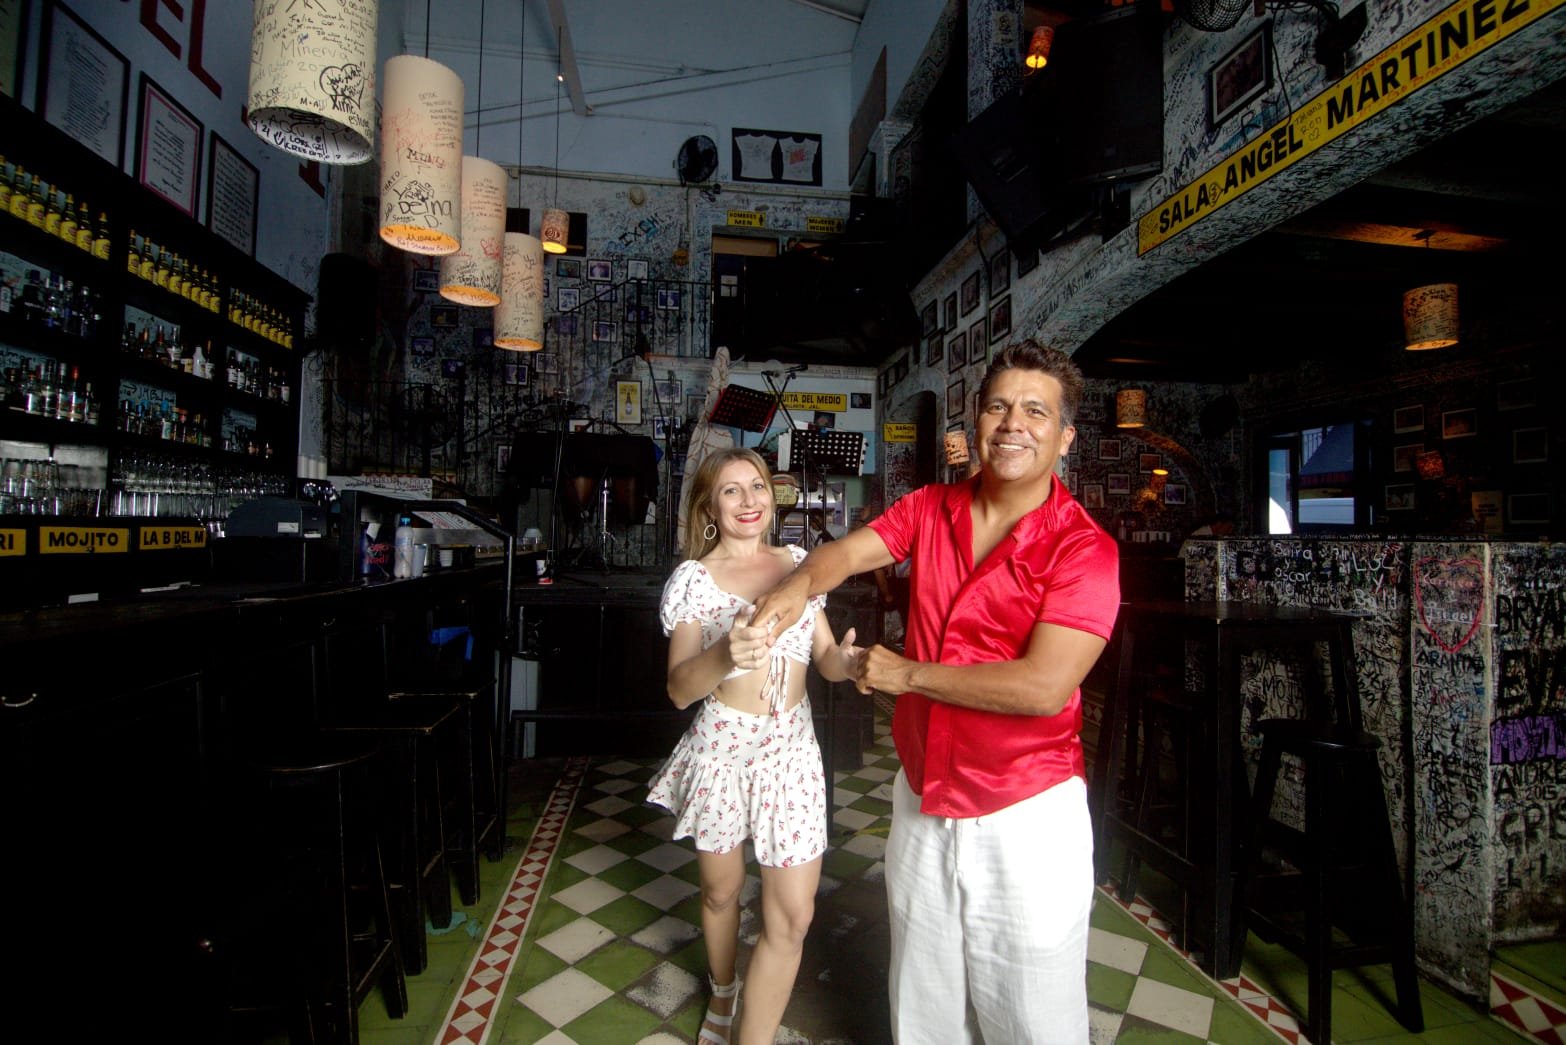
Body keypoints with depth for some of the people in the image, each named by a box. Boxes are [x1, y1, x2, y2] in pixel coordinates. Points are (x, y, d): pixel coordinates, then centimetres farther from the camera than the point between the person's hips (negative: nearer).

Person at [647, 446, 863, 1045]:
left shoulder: (798, 564, 3)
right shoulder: (695, 578, -8)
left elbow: (825, 656, 6)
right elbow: (679, 690, -14)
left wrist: (846, 660, -18)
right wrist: (725, 655, -35)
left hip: (791, 748, 2)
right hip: (721, 745, -2)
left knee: (793, 913, 1)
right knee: (722, 889, 20)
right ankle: (722, 993, 51)